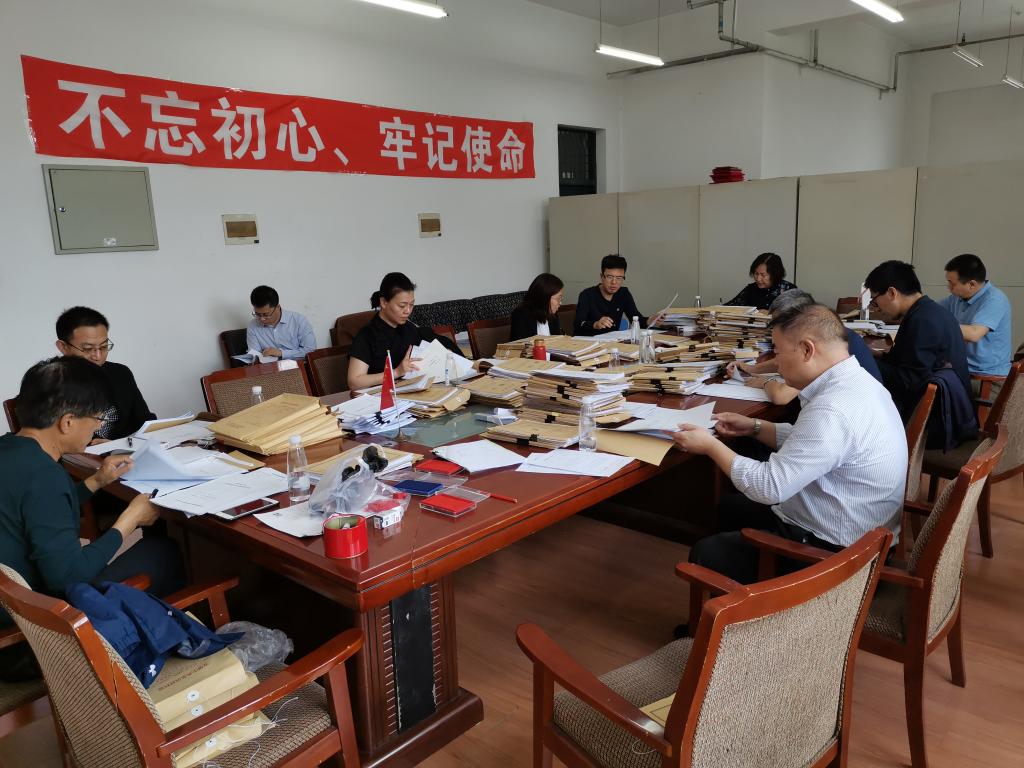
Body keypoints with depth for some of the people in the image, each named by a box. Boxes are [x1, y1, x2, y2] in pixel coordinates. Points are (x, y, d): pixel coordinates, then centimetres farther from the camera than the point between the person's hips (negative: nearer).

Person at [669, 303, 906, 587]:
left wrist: (711, 446, -15)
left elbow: (769, 487, -27)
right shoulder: (855, 381, 2)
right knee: (730, 507, 22)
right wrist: (755, 427, 9)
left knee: (706, 553, -7)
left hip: (833, 551, -10)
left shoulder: (832, 411, -32)